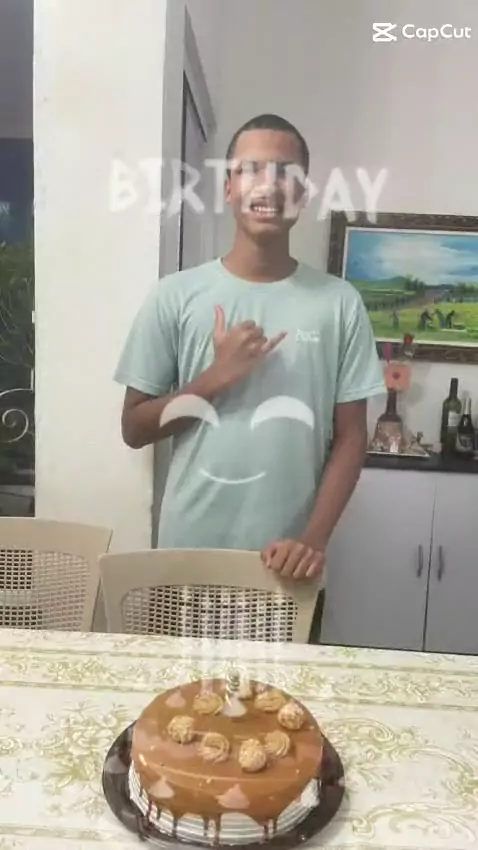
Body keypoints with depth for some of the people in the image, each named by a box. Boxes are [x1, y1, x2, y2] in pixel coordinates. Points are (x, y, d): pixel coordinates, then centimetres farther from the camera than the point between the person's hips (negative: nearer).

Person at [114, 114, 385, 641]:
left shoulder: (339, 304, -2)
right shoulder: (176, 296, -4)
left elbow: (350, 438, -1)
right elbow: (134, 429, -1)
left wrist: (314, 540, -12)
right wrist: (216, 377, -15)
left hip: (284, 565, 0)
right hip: (188, 558, 0)